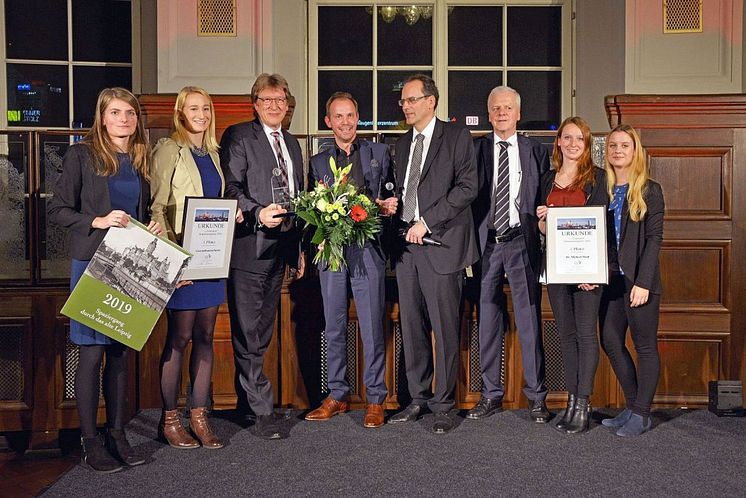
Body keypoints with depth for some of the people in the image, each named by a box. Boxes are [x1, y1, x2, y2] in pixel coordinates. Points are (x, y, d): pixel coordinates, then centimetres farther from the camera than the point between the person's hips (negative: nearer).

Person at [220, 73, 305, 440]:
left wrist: (299, 247, 20)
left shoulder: (292, 143, 20)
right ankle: (262, 411, 0)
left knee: (261, 331, 14)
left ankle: (246, 398, 26)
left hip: (280, 248, 7)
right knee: (248, 332, -4)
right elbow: (230, 188, -10)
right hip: (249, 247, -7)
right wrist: (258, 213, -25)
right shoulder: (238, 136, -1)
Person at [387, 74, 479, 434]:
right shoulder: (402, 144, 20)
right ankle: (418, 399, 19)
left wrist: (427, 221, -13)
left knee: (445, 329, -2)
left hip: (440, 244, -6)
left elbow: (467, 186, -10)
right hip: (406, 244, 6)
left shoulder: (456, 137, 0)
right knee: (412, 327, 8)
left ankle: (443, 404, 9)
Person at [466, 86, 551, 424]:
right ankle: (491, 394, 17)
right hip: (486, 243, 1)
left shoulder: (536, 151, 8)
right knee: (488, 322, 6)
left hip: (522, 243, -1)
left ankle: (536, 396, 11)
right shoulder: (475, 149, 7)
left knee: (529, 320, 1)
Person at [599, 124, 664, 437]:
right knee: (610, 341, 7)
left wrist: (643, 282, -16)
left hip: (639, 280, -5)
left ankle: (641, 415, 10)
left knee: (645, 345, 2)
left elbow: (654, 238, -8)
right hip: (611, 278, 6)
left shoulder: (649, 191, -3)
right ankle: (632, 407, 21)